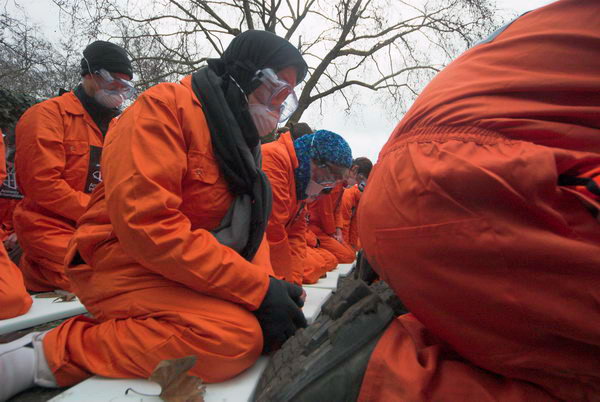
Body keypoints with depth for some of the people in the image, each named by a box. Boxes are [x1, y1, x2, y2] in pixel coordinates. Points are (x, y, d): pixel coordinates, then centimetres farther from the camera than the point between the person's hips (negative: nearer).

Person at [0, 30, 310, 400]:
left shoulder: (240, 136, 15)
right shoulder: (165, 106, -14)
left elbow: (250, 225, 12)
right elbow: (144, 222, -26)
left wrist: (268, 283, -9)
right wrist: (257, 287, -26)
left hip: (199, 275, 9)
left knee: (287, 315, 1)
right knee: (236, 338, -30)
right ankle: (51, 354, -14)